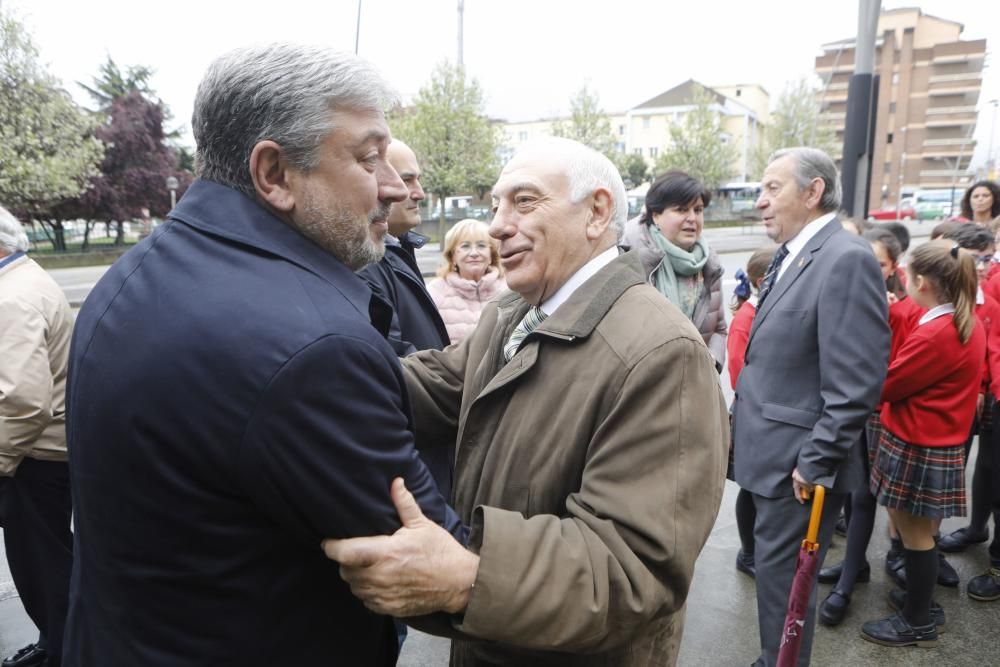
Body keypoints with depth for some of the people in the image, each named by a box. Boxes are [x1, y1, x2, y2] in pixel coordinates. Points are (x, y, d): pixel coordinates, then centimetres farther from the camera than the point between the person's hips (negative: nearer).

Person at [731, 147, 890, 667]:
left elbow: (856, 381, -23)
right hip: (774, 455, 9)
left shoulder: (847, 259, -18)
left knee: (782, 577, 4)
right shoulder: (791, 257, 12)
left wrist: (816, 462, -20)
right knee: (777, 572, 21)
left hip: (799, 466, -9)